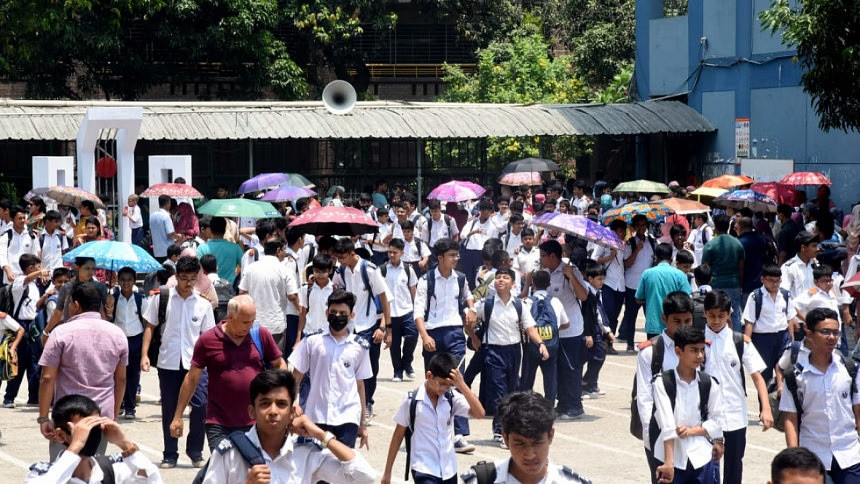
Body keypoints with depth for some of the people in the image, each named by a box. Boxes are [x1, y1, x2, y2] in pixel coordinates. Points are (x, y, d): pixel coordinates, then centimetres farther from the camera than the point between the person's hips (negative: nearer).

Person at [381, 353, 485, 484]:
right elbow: (398, 435, 0)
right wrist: (387, 471, 3)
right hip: (423, 470, -4)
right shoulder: (411, 401, -8)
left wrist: (462, 385, -22)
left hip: (448, 470, 4)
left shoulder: (452, 398, -2)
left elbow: (479, 414, -15)